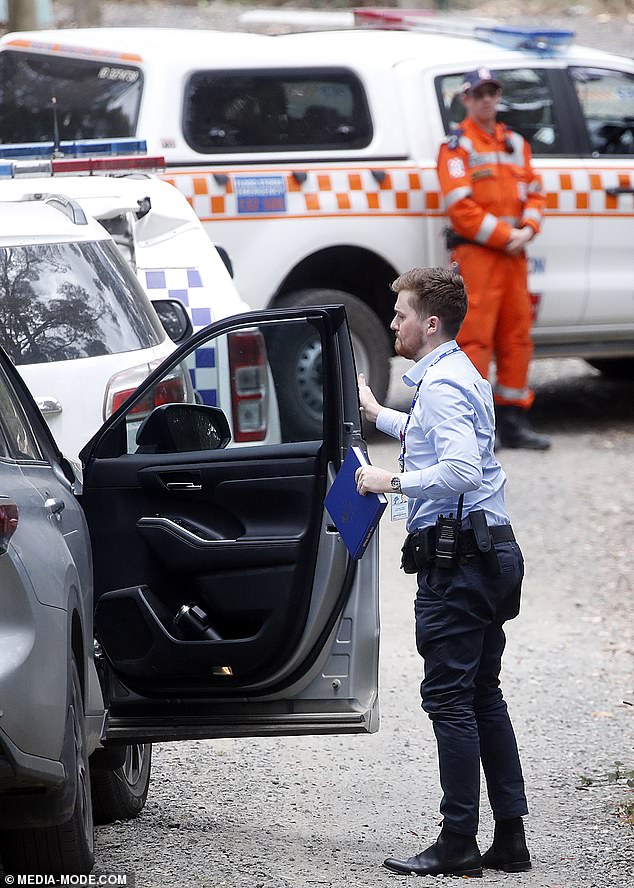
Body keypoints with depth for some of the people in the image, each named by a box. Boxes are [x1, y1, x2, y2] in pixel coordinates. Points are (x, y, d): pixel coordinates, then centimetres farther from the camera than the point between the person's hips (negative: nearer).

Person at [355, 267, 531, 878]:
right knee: (483, 697, 12)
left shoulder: (440, 385, -14)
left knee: (450, 699, -7)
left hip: (454, 559, -10)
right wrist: (379, 415, 48)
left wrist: (392, 481, -18)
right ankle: (510, 838, 13)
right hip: (491, 552, 10)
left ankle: (458, 843, -6)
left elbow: (462, 470, -28)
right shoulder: (463, 376, 19)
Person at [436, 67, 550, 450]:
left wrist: (527, 229, -4)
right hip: (476, 251, -7)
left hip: (513, 253, 7)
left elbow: (533, 193, 17)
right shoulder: (457, 146, -4)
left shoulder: (516, 143, 18)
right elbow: (460, 206, -12)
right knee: (476, 337, -10)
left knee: (517, 336, 8)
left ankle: (513, 421, 15)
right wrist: (504, 235, -15)